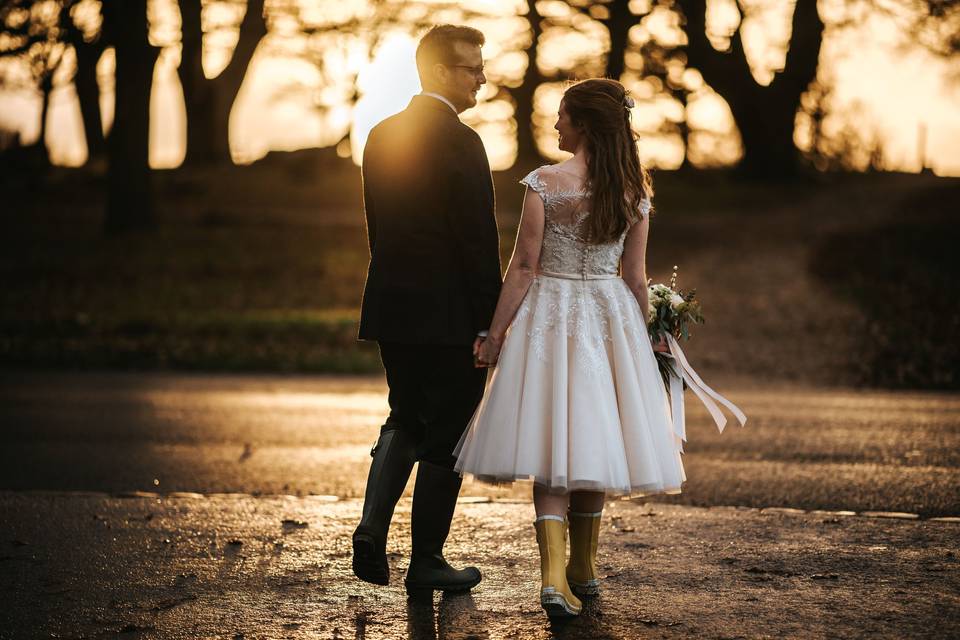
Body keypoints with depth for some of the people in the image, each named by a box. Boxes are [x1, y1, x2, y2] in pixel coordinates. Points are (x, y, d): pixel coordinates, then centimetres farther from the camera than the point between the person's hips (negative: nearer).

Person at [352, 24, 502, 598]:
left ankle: (373, 530, 5)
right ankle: (426, 562, 13)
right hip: (450, 314, -7)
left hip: (393, 308, 7)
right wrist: (493, 320, -10)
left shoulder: (382, 137, 8)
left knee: (405, 418, 21)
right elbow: (479, 239, -16)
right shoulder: (460, 142, -16)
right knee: (446, 437, 5)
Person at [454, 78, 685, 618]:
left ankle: (554, 574, -15)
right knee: (592, 441, 14)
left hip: (549, 317, -3)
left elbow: (524, 266, -9)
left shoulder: (546, 182, -10)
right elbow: (635, 276, 3)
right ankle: (584, 568, 26)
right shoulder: (634, 190, 0)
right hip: (611, 319, 3)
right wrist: (643, 337, 16)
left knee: (552, 450, -1)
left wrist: (496, 332, -2)